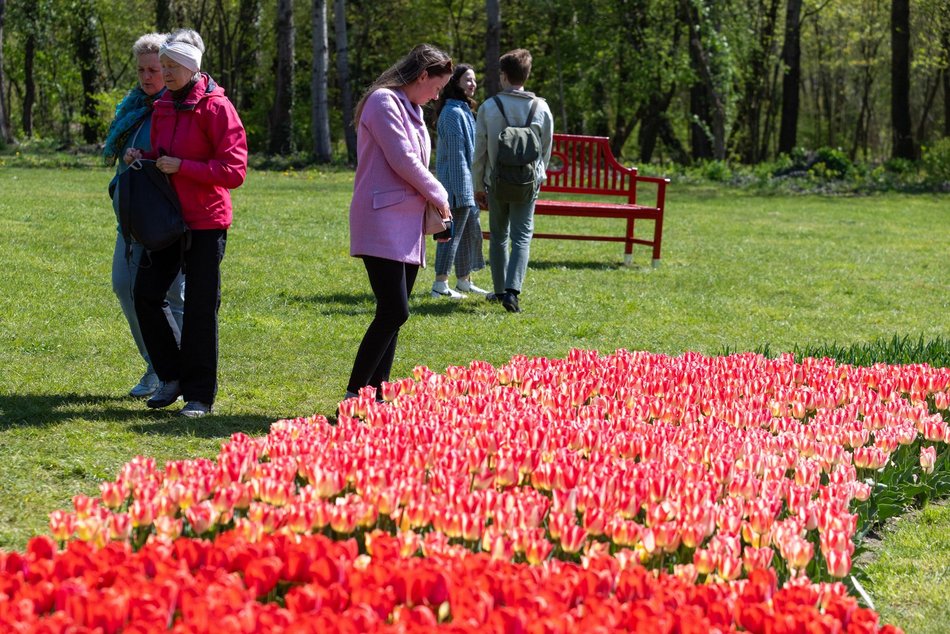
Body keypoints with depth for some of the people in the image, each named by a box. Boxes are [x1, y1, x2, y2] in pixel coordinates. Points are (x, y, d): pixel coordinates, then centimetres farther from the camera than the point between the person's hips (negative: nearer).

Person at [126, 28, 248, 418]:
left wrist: (182, 166, -20)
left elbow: (235, 171, -16)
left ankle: (200, 394, 9)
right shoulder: (163, 108, 11)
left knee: (200, 307, -1)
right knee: (146, 293, 2)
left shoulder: (216, 107, -11)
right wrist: (144, 159, 2)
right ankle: (172, 376, 18)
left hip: (206, 222, -7)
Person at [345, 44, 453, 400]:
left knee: (393, 315, 7)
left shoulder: (412, 108, 20)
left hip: (407, 228, 10)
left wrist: (432, 205, 6)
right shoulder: (384, 101, -10)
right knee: (394, 312, -15)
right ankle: (355, 394, -11)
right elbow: (403, 161, -16)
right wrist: (439, 196, -3)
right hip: (382, 225, -10)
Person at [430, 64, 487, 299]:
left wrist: (475, 186, 23)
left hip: (468, 181, 10)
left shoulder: (464, 110, 17)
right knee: (453, 231, -7)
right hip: (458, 181, -10)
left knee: (471, 231, 15)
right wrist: (463, 190, -21)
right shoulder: (453, 112, -16)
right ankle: (440, 284, -5)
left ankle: (464, 281, 22)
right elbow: (456, 152, -20)